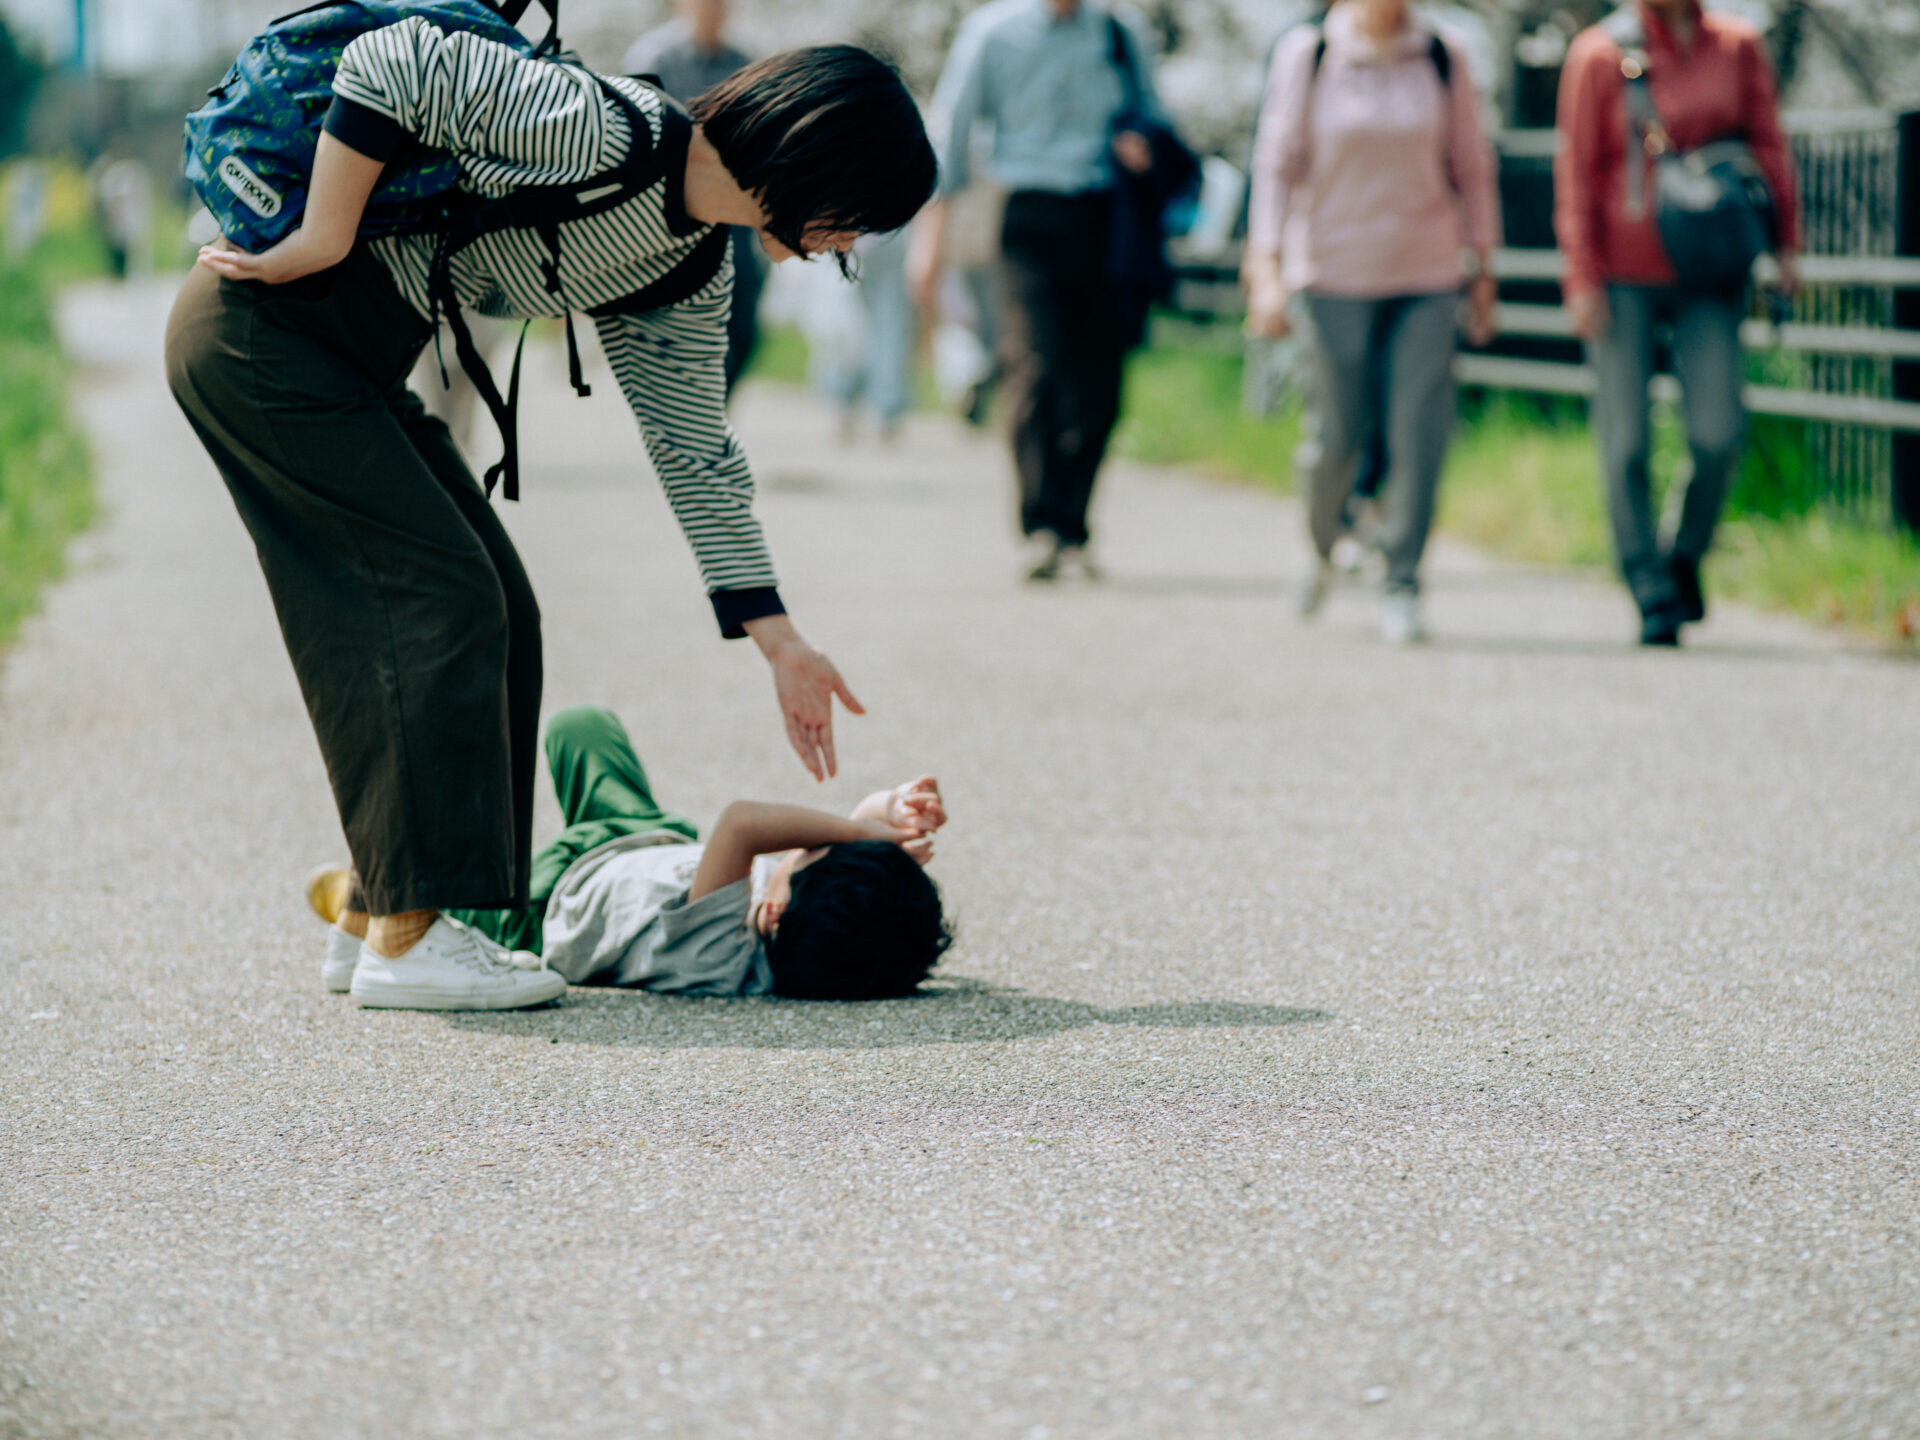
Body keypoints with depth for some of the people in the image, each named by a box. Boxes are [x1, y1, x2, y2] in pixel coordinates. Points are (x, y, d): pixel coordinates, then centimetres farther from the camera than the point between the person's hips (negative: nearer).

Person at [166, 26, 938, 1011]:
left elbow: (693, 451, 12)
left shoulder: (692, 275, 5)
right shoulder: (594, 131, -25)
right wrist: (319, 249, -24)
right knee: (440, 591, -13)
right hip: (257, 330, -10)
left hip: (350, 367, 10)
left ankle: (373, 917, 14)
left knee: (493, 613, 7)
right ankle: (408, 935, -10)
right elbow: (390, 60, -29)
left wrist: (777, 640, 10)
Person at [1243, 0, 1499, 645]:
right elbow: (1277, 162, 0)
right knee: (1338, 432, 3)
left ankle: (1402, 587, 1)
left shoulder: (1442, 60, 1)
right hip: (1335, 272, -1)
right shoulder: (1307, 54, -3)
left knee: (1418, 430, -8)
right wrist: (1266, 271, -6)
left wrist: (1484, 271, 8)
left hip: (1426, 276, 1)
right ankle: (1322, 548, 33)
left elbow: (1472, 168, 8)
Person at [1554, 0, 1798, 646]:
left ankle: (1686, 555, 17)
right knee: (1627, 441, -3)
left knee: (1718, 432, -9)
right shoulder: (1600, 55, -5)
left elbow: (1768, 144, 9)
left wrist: (1785, 243, 2)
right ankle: (1653, 597, 7)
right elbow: (1576, 172, -3)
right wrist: (1583, 279, -7)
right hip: (1624, 275, -2)